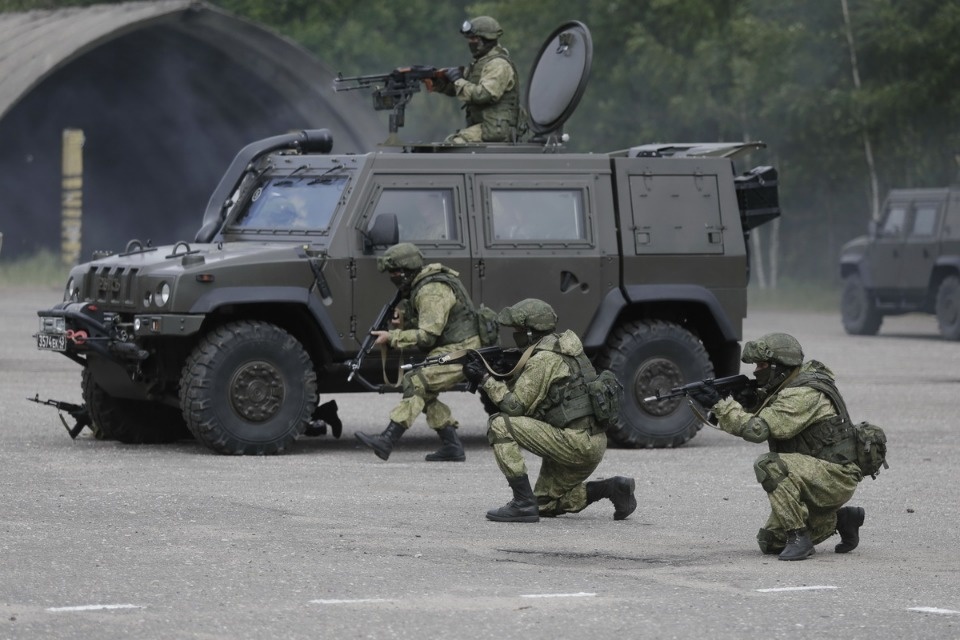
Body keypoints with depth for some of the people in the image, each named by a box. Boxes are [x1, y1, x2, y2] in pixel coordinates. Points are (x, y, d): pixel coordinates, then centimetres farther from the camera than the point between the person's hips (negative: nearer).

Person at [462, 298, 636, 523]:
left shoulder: (542, 359, -14)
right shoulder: (560, 346, 17)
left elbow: (515, 406, -14)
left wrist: (485, 379, -5)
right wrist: (496, 375, 13)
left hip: (576, 443, -10)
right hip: (592, 444, 10)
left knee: (499, 425, -13)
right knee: (545, 504, 22)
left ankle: (523, 503, -13)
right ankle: (612, 488, 10)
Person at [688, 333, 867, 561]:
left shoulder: (804, 395, -22)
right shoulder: (787, 388, 9)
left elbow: (758, 429, -29)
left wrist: (719, 404, -24)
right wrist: (748, 402, -10)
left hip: (835, 478, -10)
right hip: (815, 479, 10)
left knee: (769, 465, -31)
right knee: (770, 543, 11)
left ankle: (799, 537, -24)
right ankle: (839, 520, 21)